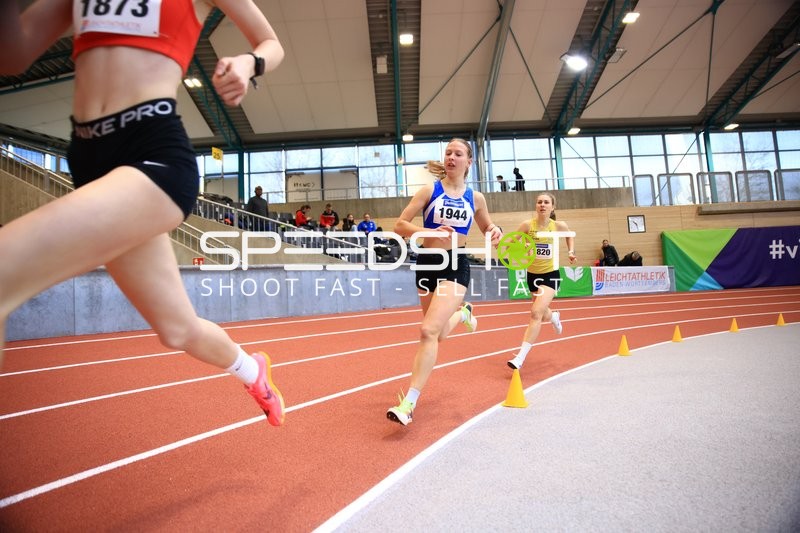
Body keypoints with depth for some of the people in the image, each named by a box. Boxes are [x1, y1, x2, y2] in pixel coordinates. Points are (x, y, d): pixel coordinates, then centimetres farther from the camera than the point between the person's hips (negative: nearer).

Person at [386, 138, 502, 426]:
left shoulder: (475, 198, 5)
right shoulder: (430, 191, 0)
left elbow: (487, 227, 20)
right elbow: (400, 225, -4)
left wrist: (495, 232, -5)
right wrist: (429, 232, -22)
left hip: (456, 267, -2)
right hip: (427, 264, 2)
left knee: (429, 331, -20)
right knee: (439, 334, 19)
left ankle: (409, 403, -14)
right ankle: (462, 312, 56)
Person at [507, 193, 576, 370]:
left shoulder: (559, 225, -9)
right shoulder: (527, 224, -11)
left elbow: (570, 236, 13)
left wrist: (571, 252, 0)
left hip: (550, 274, -3)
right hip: (533, 274, 3)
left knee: (536, 312, -21)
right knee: (542, 315, 21)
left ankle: (520, 357, -19)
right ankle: (554, 317, 62)